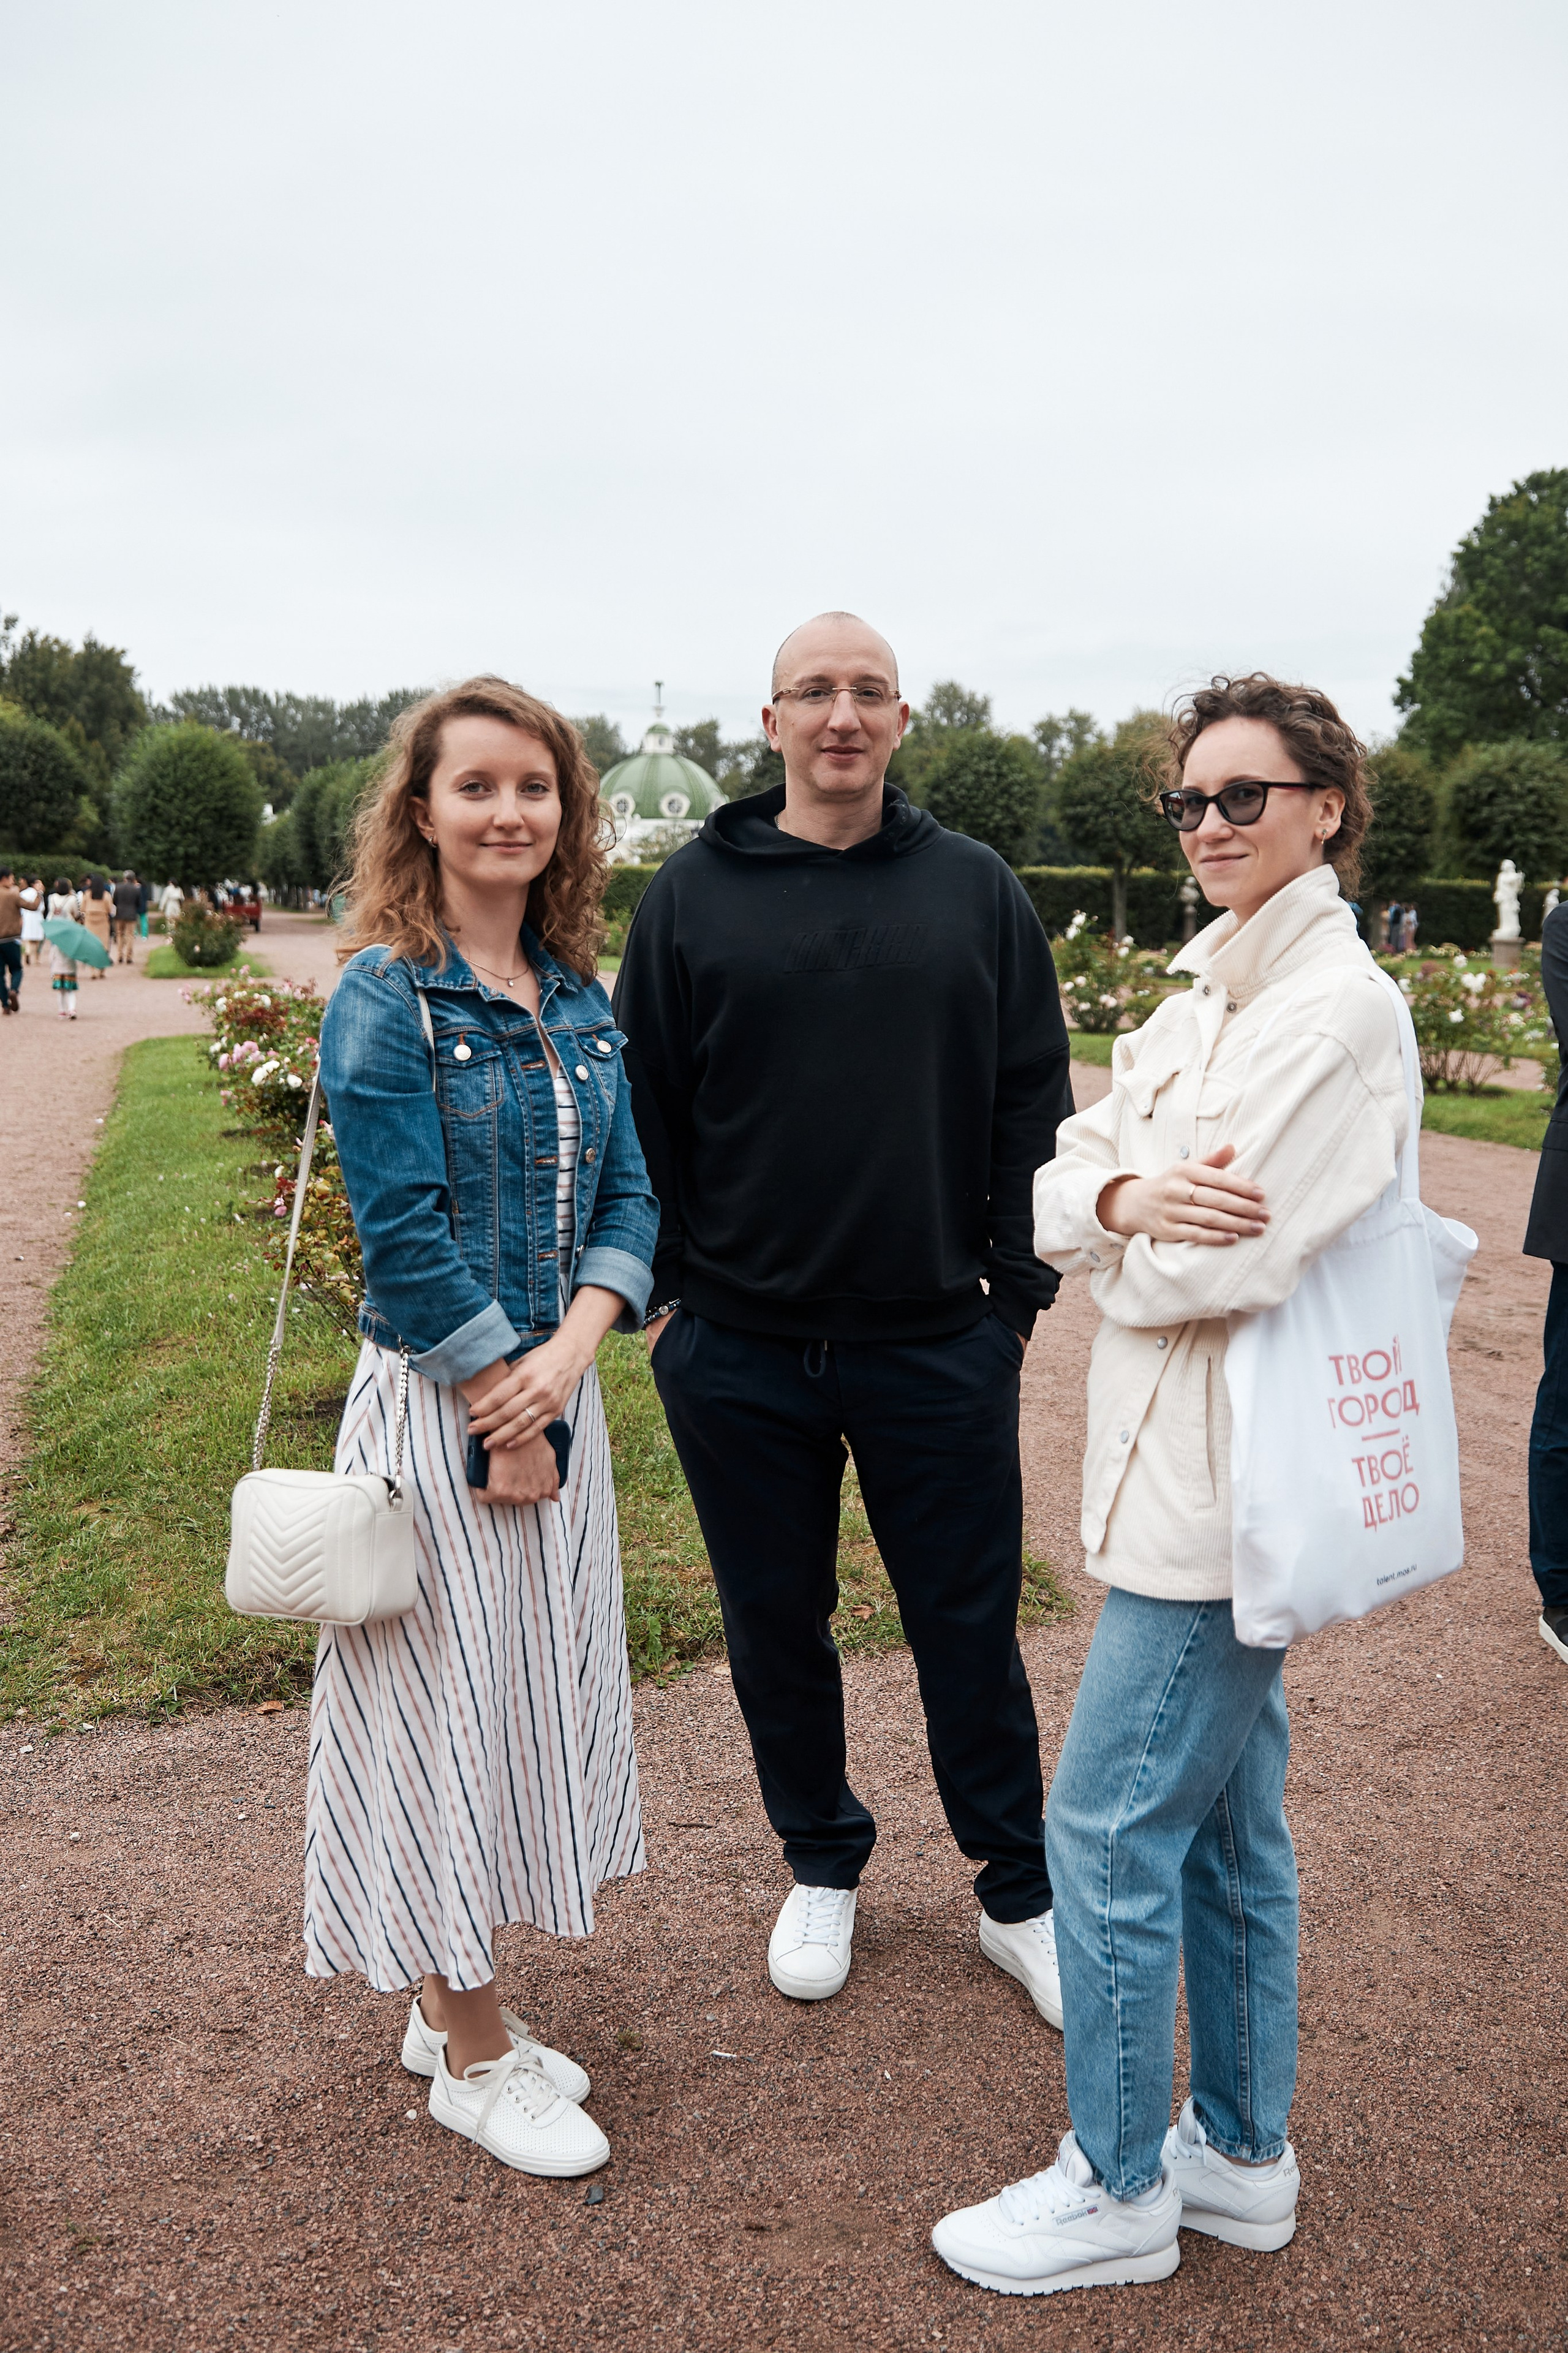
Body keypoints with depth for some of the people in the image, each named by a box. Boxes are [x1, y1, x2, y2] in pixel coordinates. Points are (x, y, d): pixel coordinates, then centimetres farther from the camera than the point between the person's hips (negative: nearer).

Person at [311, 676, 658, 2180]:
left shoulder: (577, 999, 7)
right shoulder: (385, 998, -12)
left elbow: (626, 1197, 4)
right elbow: (403, 1239, -16)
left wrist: (569, 1348, -12)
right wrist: (502, 1416, -13)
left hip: (555, 1389, 7)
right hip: (434, 1404, -7)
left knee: (532, 1692, 15)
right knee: (447, 1699, 5)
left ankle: (450, 2004, 35)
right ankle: (470, 2055, 25)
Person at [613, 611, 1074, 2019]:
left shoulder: (977, 889, 4)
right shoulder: (693, 896, 2)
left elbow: (1031, 1099, 5)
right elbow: (644, 1110, 3)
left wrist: (1019, 1282, 1)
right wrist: (659, 1292, -1)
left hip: (940, 1347, 0)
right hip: (737, 1351, 1)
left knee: (971, 1629, 11)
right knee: (778, 1626, 15)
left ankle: (1020, 1897, 31)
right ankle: (823, 1867, 38)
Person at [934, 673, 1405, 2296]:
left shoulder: (1337, 1005, -16)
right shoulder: (1208, 992, 13)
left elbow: (1223, 1261, -23)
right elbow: (1055, 1183, 5)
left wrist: (1127, 1244, -3)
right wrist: (1121, 1199, -16)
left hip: (1217, 1482, -9)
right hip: (1192, 1475, 9)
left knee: (1110, 1829, 1)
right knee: (1227, 1825, 19)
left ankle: (1117, 2188, 21)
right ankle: (1241, 2154, 36)